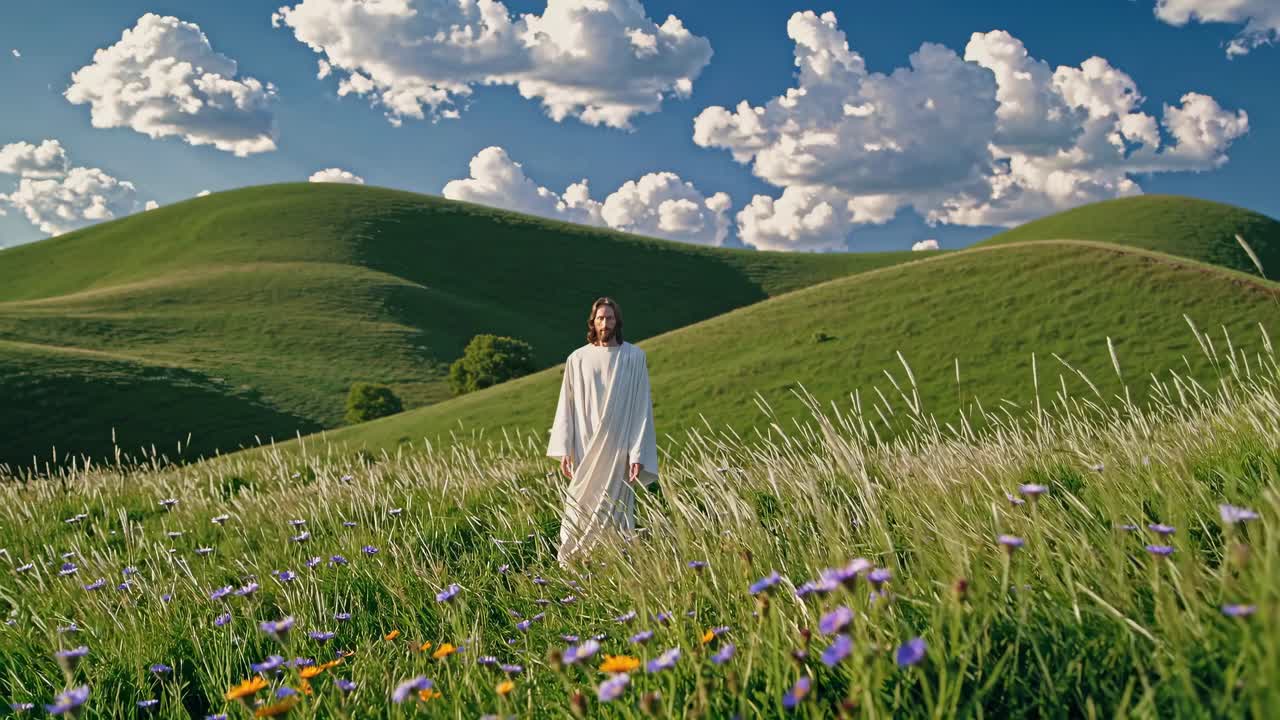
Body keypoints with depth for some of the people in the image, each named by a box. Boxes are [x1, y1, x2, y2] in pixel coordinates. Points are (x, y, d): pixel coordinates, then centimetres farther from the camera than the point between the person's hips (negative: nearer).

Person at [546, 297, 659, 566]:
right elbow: (567, 406, 6)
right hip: (584, 451, 1)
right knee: (579, 515, -1)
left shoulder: (635, 357, 1)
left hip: (619, 450, -1)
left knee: (616, 513, 0)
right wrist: (564, 450, -2)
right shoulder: (577, 359, 6)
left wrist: (638, 454, -7)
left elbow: (642, 407, -1)